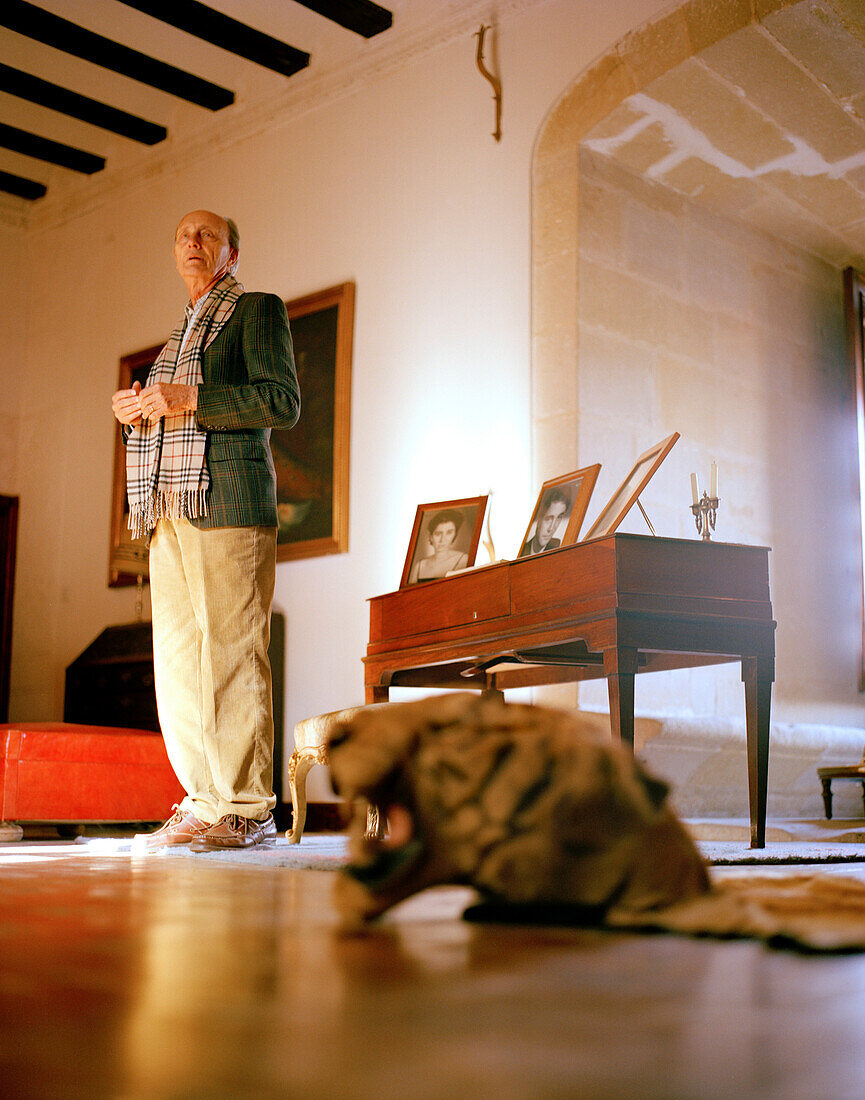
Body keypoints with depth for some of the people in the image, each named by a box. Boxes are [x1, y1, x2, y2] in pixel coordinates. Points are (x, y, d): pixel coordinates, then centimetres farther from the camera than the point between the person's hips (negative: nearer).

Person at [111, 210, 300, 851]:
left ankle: (246, 810, -9)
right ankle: (205, 802, 8)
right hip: (169, 511, 8)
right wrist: (135, 414, 9)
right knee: (176, 661, 3)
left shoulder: (258, 310, 6)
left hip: (229, 505, -8)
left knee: (231, 653, -12)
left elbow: (284, 401, -8)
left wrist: (186, 400, -14)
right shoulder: (182, 333, 28)